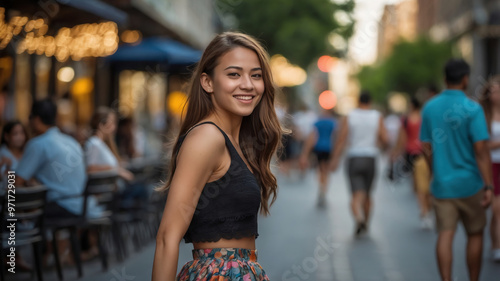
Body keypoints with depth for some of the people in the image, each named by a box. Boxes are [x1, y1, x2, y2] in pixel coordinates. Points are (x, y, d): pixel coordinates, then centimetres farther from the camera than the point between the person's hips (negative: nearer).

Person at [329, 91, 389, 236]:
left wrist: (335, 159, -4)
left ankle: (359, 220, -29)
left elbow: (341, 140, -7)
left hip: (354, 159, -1)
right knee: (367, 194, 18)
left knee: (357, 195, -5)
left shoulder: (349, 117, 0)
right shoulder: (377, 117, 0)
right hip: (370, 158, 1)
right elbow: (385, 140, -6)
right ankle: (365, 223, 29)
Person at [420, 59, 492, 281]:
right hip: (469, 183, -3)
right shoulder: (472, 109, -12)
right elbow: (481, 149, -16)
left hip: (442, 184, 3)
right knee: (475, 235, 13)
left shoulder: (430, 107, 3)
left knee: (445, 235, 1)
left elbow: (426, 147, 8)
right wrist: (488, 186, -14)